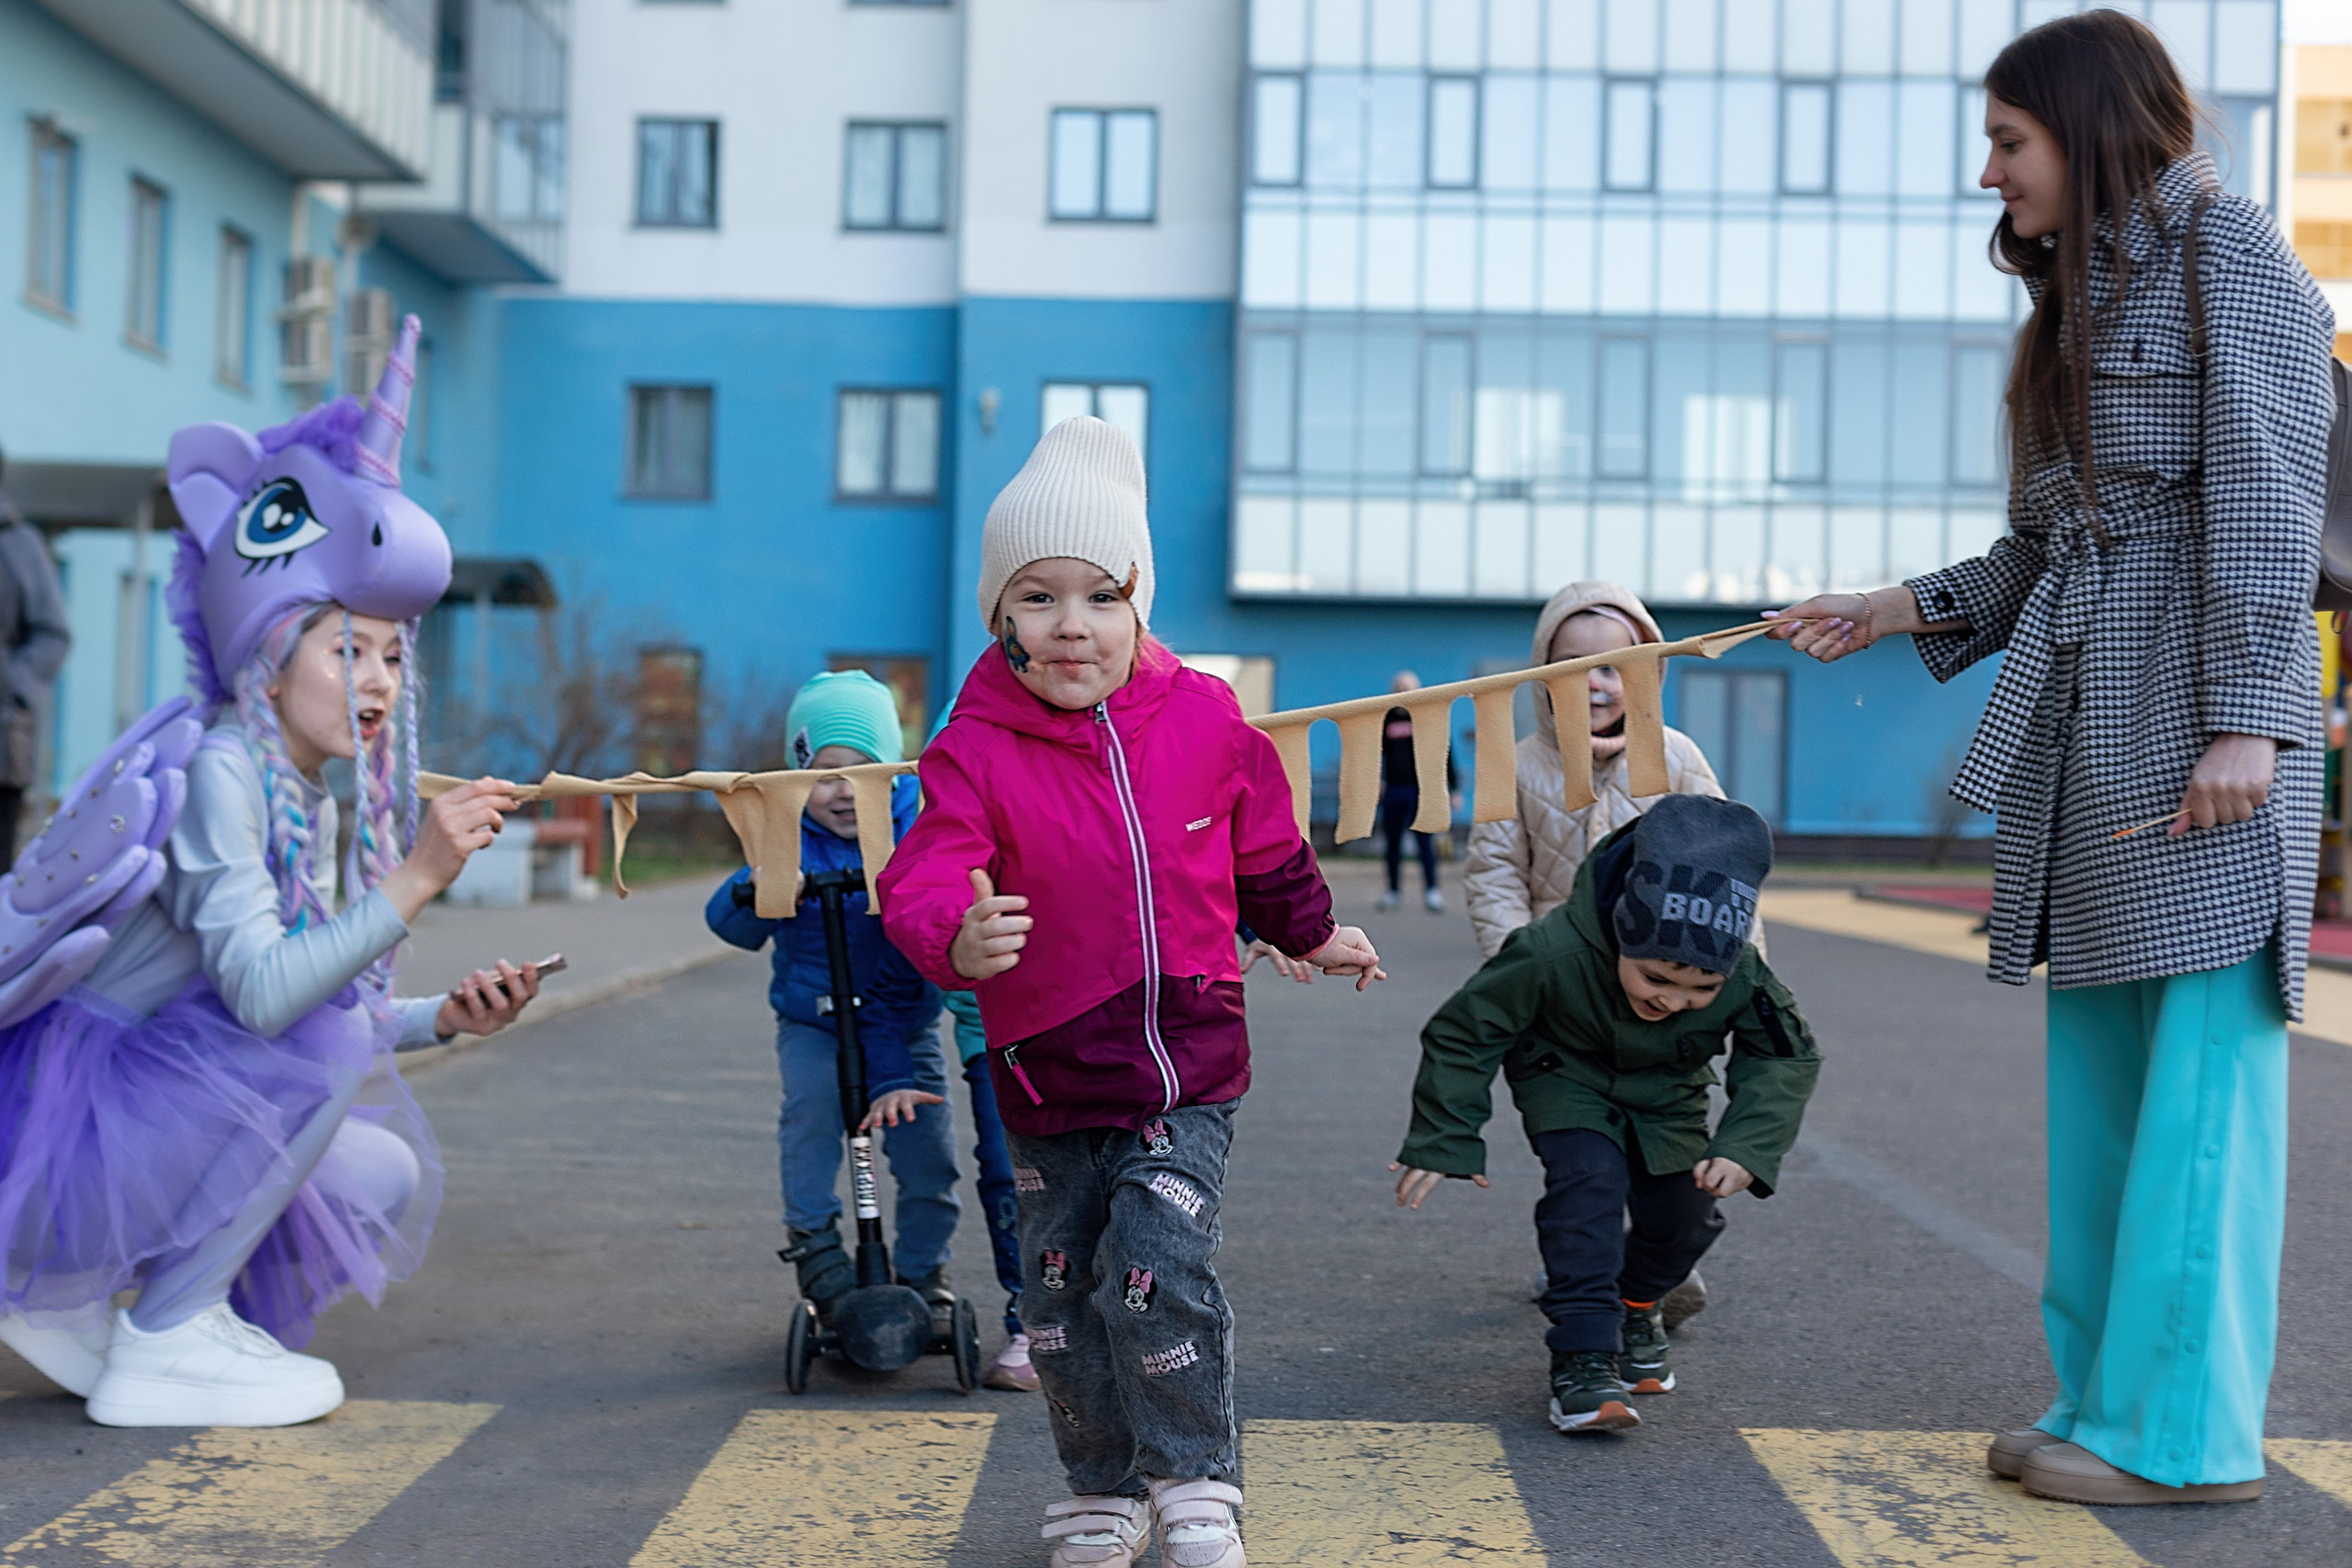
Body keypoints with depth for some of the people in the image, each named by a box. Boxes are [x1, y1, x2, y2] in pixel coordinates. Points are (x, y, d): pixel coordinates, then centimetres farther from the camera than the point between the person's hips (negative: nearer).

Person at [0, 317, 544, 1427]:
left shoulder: (318, 802, 7)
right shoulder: (217, 771, -19)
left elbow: (338, 1012, 11)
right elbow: (262, 992, -32)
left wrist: (445, 1018, -2)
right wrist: (413, 881, -33)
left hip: (139, 1115, 9)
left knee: (384, 1179, 6)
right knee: (325, 1036, -23)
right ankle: (168, 1339, -11)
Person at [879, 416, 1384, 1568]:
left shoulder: (1205, 719, -4)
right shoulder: (974, 752, -12)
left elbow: (1264, 848, 14)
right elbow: (921, 881, -26)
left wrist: (1311, 934, 27)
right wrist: (957, 937, -48)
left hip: (1190, 1065, 0)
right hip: (1050, 1082, 1)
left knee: (1158, 1277, -11)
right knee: (1062, 1300, 12)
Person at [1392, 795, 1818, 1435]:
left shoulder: (1744, 978, -31)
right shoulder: (1551, 953, -39)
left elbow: (1787, 1058, -12)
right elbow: (1463, 1032, -25)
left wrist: (1745, 1147, -28)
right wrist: (1441, 1142, -19)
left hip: (1666, 1094, 3)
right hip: (1567, 1078, -3)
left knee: (1685, 1212, -4)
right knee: (1589, 1178, -27)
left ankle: (1636, 1304, 31)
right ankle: (1584, 1357, -22)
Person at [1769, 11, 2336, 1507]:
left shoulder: (2229, 249, -1)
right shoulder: (2079, 304, 22)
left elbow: (2268, 499, -12)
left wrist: (2248, 716, -18)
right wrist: (1892, 612, 11)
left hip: (2203, 725, -8)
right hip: (2081, 739, 8)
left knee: (2199, 1084, -6)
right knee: (2098, 1088, 9)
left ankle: (2186, 1427, 0)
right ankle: (2106, 1399, 17)